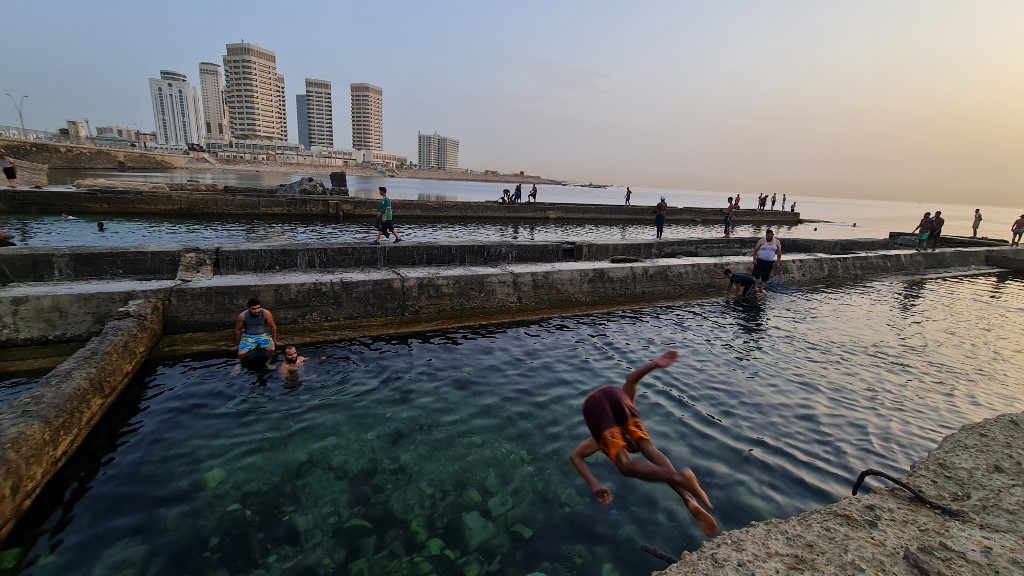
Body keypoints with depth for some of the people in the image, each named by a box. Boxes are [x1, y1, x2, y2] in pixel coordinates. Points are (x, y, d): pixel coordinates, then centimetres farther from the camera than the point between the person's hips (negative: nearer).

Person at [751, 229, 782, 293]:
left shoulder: (777, 242, 4)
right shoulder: (762, 241, -4)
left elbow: (779, 252, 7)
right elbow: (755, 250, -3)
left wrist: (778, 262, 3)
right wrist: (754, 259, -8)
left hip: (770, 262, 3)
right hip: (760, 260, -2)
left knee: (765, 276, 6)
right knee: (757, 274, -10)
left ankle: (761, 288, 17)